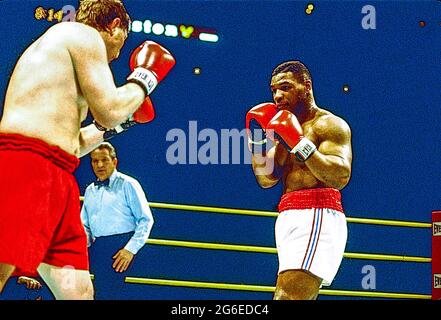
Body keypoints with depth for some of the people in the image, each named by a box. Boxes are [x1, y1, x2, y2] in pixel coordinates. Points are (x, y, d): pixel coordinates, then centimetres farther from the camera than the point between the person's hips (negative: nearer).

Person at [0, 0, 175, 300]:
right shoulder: (84, 34, 4)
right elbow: (109, 111, -6)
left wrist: (109, 126, 38)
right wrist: (143, 80, 11)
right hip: (27, 164, -10)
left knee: (77, 291, 3)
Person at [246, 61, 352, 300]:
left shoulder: (330, 124, -2)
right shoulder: (287, 129, 22)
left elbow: (340, 177, -17)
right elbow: (266, 179, 17)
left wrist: (300, 144, -21)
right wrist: (257, 140, 6)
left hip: (317, 217, -9)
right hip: (289, 218, 9)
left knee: (287, 296, -21)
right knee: (300, 297, 9)